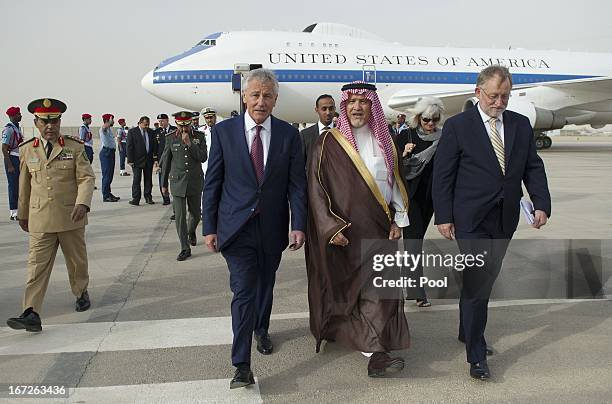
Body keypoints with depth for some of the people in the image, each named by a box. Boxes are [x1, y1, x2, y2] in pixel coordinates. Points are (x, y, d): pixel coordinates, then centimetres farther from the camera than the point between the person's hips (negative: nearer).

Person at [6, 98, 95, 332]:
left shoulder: (75, 147, -1)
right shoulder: (27, 150, 7)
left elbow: (87, 178, -8)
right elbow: (24, 185, 14)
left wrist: (82, 203, -25)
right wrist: (23, 214, 20)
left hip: (71, 218, -1)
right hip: (40, 221, 1)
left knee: (77, 260, 15)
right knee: (37, 266, -5)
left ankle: (81, 293, 38)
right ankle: (31, 314, -7)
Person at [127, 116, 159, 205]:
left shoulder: (151, 132, 8)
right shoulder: (132, 131, -3)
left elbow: (155, 146, 10)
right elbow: (129, 147, -5)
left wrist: (155, 158, 3)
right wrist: (130, 160, -11)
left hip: (149, 159, 4)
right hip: (137, 160, -4)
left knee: (148, 179, 9)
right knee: (136, 179, -1)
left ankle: (148, 197, 18)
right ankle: (136, 199, 3)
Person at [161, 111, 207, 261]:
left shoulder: (199, 136, 0)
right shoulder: (170, 138, 0)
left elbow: (203, 158, -10)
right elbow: (166, 161, 6)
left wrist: (189, 143, -20)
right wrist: (164, 184, 8)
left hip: (195, 181, 1)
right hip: (177, 182, -1)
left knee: (195, 213, 13)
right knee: (180, 216, -5)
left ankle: (191, 232, 46)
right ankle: (185, 248, 3)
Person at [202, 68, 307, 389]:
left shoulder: (288, 134, 1)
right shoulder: (224, 131, -2)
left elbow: (296, 184, 0)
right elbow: (212, 183, 0)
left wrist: (298, 225, -7)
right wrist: (209, 227, -3)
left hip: (272, 228, 2)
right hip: (237, 227, -2)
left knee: (265, 286, 19)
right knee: (243, 291, -6)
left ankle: (261, 329, 45)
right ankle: (242, 365, 0)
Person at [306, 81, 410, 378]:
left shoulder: (384, 142, 10)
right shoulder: (329, 143, -5)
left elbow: (395, 183, 13)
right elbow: (316, 189, -7)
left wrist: (398, 220, 5)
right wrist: (330, 227, -14)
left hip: (379, 230, 4)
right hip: (345, 232, -4)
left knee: (379, 287, 4)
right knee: (361, 287, -4)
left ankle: (375, 354, 14)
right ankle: (375, 352, 1)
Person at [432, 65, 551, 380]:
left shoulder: (521, 125, 8)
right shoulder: (457, 126, -6)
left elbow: (533, 168, 10)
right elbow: (442, 175, -6)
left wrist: (541, 204, -4)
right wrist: (444, 217, -9)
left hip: (504, 221, 5)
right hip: (471, 221, -5)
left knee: (484, 280, 16)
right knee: (477, 285, -6)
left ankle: (467, 331, 37)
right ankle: (476, 356, 4)